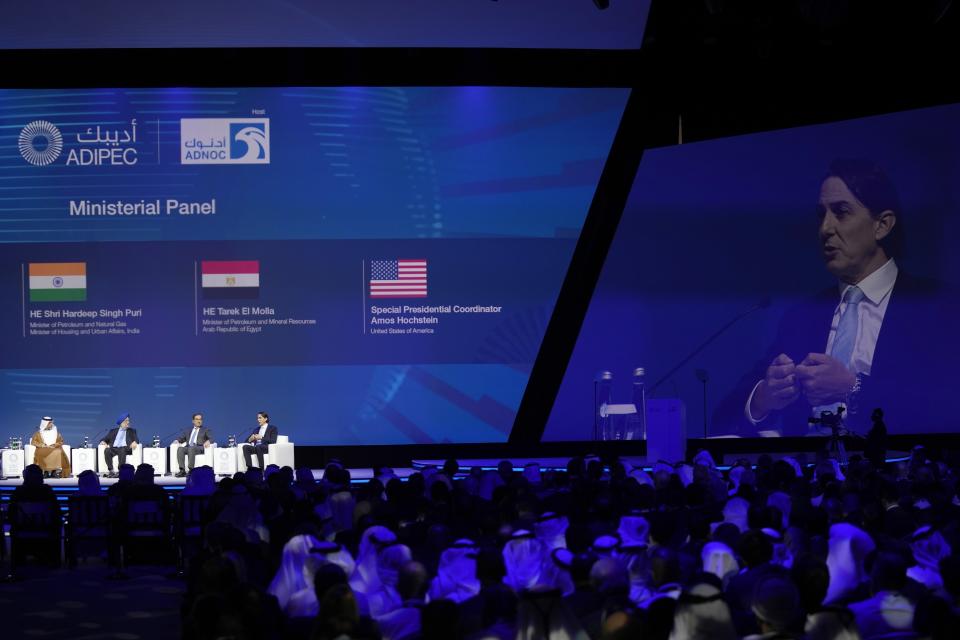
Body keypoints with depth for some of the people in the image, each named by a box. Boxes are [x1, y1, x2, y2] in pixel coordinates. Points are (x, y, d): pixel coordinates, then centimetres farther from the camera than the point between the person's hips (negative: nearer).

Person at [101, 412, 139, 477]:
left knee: (122, 451, -38)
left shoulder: (132, 431, 21)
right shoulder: (113, 431, 24)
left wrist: (134, 442, -16)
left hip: (125, 448, -2)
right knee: (107, 451, -33)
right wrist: (104, 442, -5)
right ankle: (111, 471, -35)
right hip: (114, 448, 2)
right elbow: (105, 439, 20)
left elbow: (136, 440, 9)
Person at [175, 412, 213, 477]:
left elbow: (211, 439, 3)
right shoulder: (188, 430, 28)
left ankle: (191, 470, -41)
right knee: (180, 449, -30)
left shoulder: (206, 430, 18)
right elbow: (182, 438, 23)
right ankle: (182, 471, -36)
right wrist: (177, 441, -1)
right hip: (188, 447, 3)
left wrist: (208, 441, -21)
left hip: (199, 448, -3)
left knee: (191, 448, -37)